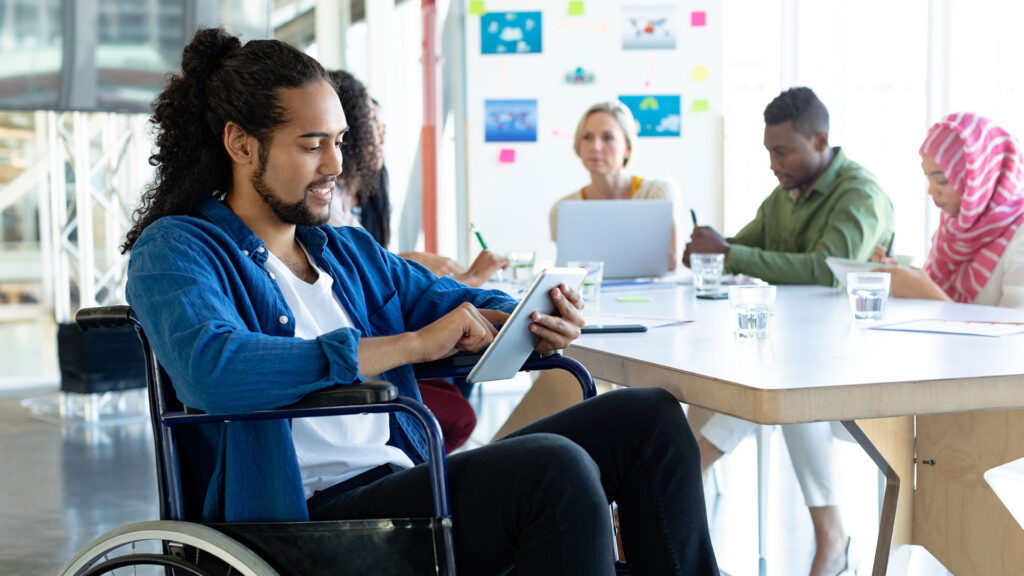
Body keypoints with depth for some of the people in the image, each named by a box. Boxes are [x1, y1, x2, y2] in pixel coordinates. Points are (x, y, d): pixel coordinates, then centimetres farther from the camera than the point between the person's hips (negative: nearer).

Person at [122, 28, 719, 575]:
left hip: (410, 481, 8)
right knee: (555, 469, -30)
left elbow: (450, 300, 28)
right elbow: (214, 371, -21)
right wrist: (413, 344, -20)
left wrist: (534, 323, 1)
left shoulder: (350, 250, 23)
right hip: (309, 515, -8)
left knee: (648, 416, -2)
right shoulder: (173, 250, -1)